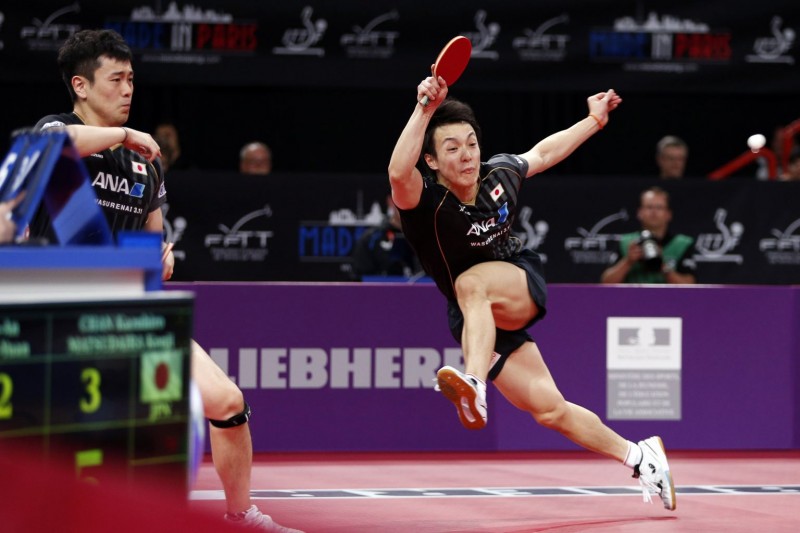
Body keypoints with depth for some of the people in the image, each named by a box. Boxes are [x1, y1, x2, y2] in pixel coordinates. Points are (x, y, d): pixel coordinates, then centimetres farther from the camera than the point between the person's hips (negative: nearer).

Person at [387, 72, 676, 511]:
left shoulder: (498, 174, -7)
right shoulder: (426, 202, -22)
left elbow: (542, 152, 16)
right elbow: (398, 173, -47)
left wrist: (594, 120, 24)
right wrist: (425, 109, -56)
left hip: (524, 288, 1)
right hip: (477, 322, -1)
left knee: (471, 283, -34)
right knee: (549, 409, -4)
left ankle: (475, 385, -53)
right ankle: (639, 457, 13)